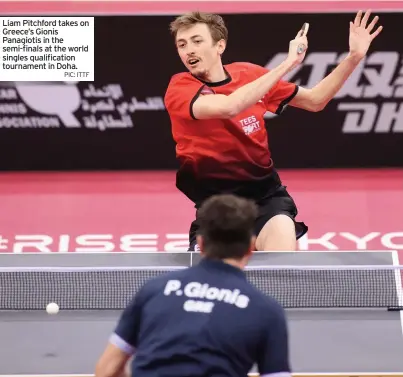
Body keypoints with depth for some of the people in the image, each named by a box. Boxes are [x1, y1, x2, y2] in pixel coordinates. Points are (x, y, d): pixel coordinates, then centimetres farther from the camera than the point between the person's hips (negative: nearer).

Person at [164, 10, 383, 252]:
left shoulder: (249, 74, 2)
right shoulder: (179, 88, -12)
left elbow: (315, 101, 10)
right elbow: (228, 107, -33)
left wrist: (353, 57, -2)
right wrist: (288, 63, -28)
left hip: (267, 195, 2)